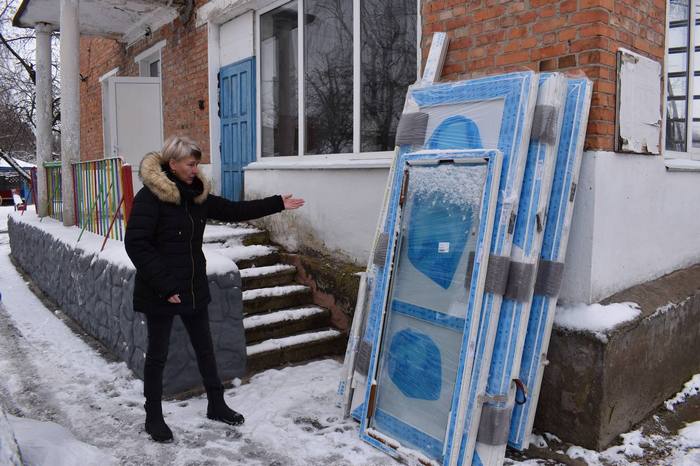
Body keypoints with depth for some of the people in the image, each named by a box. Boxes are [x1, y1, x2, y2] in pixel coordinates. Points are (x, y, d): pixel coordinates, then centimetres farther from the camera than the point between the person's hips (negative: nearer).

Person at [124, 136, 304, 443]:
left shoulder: (196, 195, 5)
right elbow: (136, 244, -19)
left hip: (193, 288, 7)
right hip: (160, 294, -6)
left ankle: (216, 405, 34)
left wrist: (277, 204, 8)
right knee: (157, 354, 9)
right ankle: (153, 418, 27)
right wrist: (164, 285, -23)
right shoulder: (150, 197, -15)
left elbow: (233, 211, 11)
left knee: (205, 348, 16)